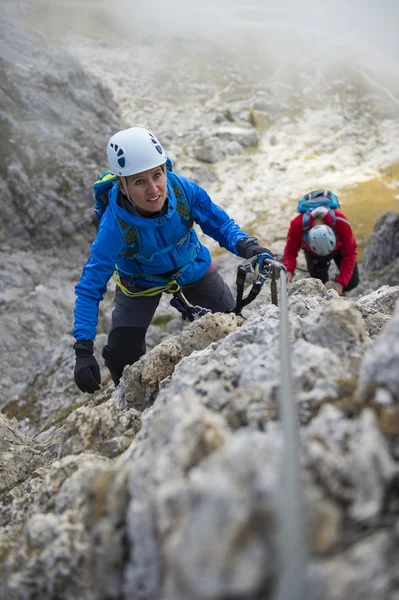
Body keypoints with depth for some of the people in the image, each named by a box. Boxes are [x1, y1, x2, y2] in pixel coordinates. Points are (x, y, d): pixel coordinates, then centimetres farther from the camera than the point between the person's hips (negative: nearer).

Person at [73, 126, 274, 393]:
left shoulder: (183, 189, -33)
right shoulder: (114, 227, -37)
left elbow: (220, 224, -16)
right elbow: (90, 289, -29)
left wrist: (247, 246, -38)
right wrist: (83, 351, -37)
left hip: (193, 268, 3)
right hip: (141, 281, -2)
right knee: (121, 355, -11)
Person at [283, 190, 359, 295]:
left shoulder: (341, 222, -42)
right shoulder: (297, 224, -42)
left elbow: (350, 252, -32)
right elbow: (290, 251, -28)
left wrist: (341, 283, -38)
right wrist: (289, 271, -49)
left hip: (338, 246, 1)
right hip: (312, 251, 0)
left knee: (352, 282, -3)